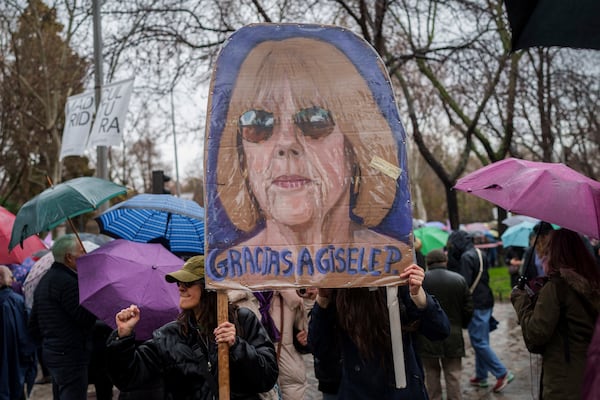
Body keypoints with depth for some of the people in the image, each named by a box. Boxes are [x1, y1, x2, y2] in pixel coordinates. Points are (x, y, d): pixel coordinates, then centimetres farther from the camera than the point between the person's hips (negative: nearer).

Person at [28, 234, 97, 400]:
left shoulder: (44, 280, 15)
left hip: (50, 353, 10)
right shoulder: (67, 282, -17)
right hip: (71, 355, -10)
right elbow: (86, 318, -20)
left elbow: (33, 325, 19)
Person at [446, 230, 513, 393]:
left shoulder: (466, 257, -15)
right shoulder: (478, 254, 13)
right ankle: (481, 376, 20)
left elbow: (464, 282, -20)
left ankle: (502, 373, -4)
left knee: (479, 342, -5)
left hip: (476, 305, -9)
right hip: (486, 301, 9)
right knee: (482, 341, 14)